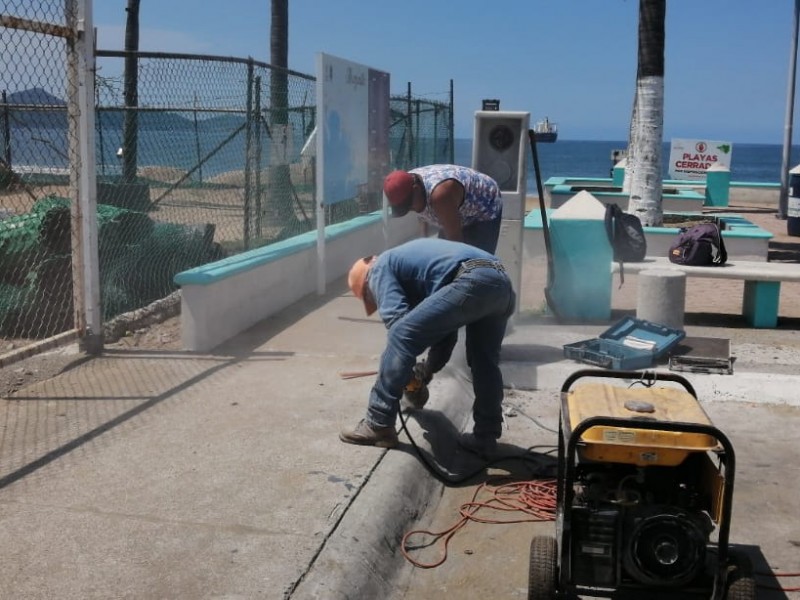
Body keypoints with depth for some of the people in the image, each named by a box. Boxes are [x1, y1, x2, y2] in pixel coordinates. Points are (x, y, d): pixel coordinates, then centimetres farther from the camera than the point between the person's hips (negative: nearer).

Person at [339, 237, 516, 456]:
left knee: (401, 336, -4)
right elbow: (444, 320, 37)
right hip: (502, 283, 9)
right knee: (484, 364, 23)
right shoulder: (408, 257, 40)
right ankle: (486, 436, 28)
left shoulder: (380, 268, 15)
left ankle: (378, 425, -1)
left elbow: (396, 318, -1)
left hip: (473, 281, -9)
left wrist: (409, 373, 11)